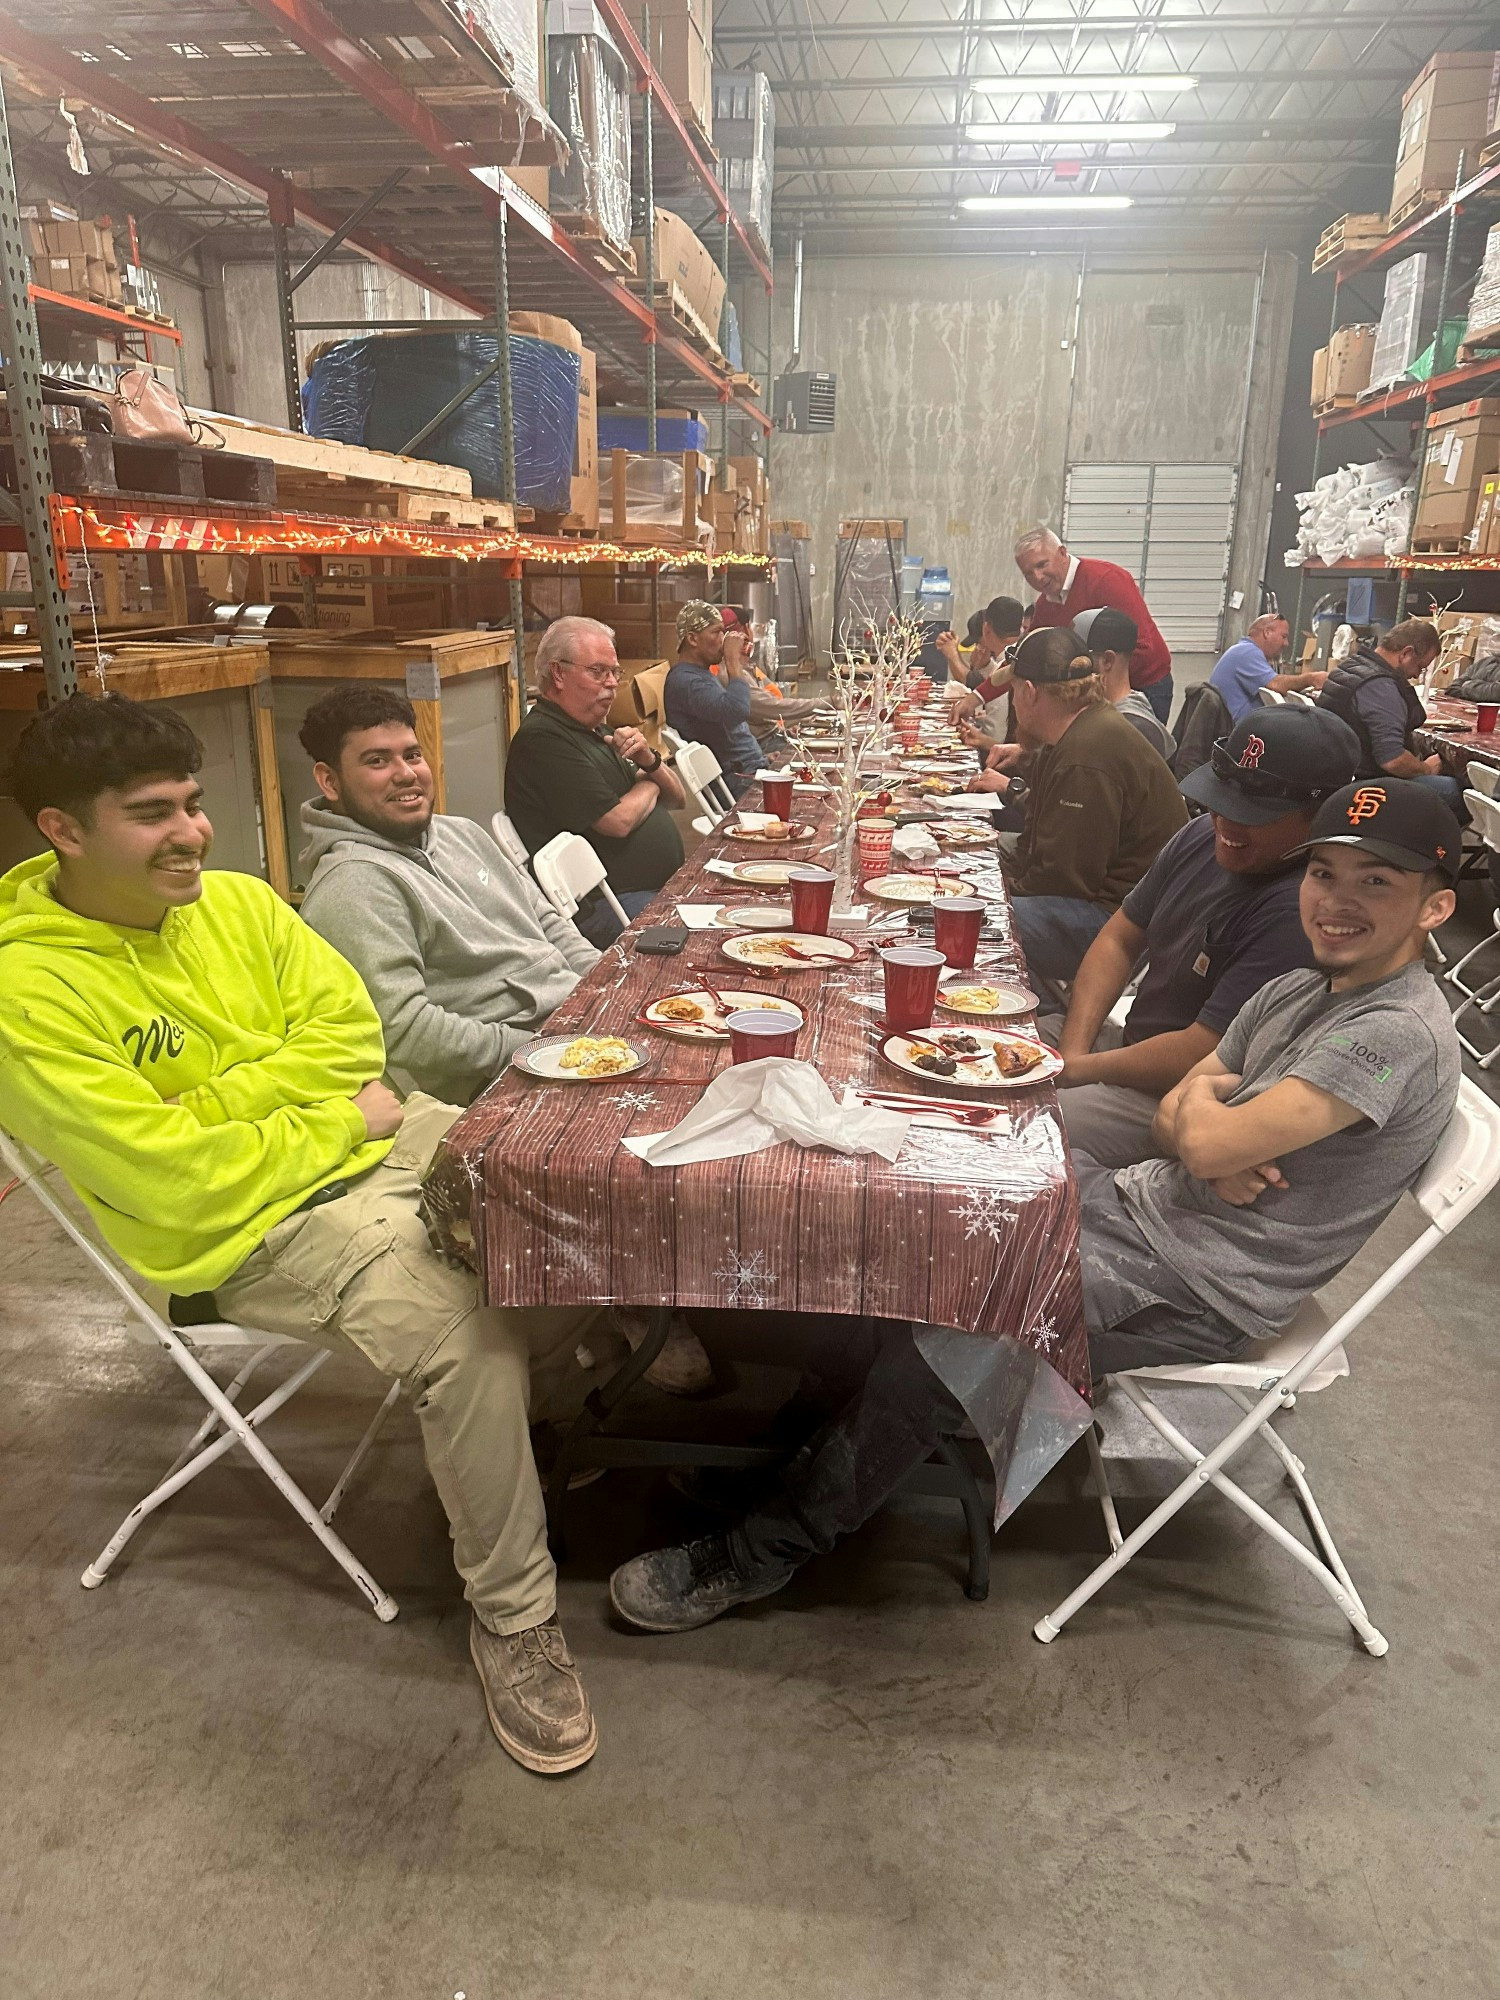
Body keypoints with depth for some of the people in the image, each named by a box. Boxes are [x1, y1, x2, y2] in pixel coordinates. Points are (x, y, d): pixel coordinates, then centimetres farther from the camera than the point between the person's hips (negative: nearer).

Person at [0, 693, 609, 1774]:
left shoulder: (237, 899, 6)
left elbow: (348, 1027, 1)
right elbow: (176, 1183, -19)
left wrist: (216, 1102, -13)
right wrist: (338, 1121, -10)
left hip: (385, 1137, 7)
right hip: (253, 1228, -6)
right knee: (468, 1332, -30)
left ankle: (552, 1374, 19)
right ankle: (513, 1616, -7)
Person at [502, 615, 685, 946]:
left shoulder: (595, 731, 20)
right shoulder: (543, 739, -12)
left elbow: (675, 797, 22)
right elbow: (619, 820, -18)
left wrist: (650, 760, 0)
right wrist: (649, 784, 4)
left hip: (663, 887, 10)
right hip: (606, 906, -10)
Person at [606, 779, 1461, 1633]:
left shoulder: (1400, 1035, -20)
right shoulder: (1301, 991, 10)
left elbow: (1206, 1141, -26)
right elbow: (1176, 1119, 10)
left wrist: (1202, 1097, -1)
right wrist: (1212, 1147, -14)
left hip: (1194, 1293, -9)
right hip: (1140, 1202, 9)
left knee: (935, 1333, -21)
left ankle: (765, 1551, -4)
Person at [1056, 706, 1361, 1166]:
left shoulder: (1299, 911, -28)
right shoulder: (1204, 834, 0)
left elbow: (1197, 1055, -26)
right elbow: (1119, 939, 7)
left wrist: (1075, 1070, -15)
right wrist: (1072, 1049, -6)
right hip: (1131, 1046, 9)